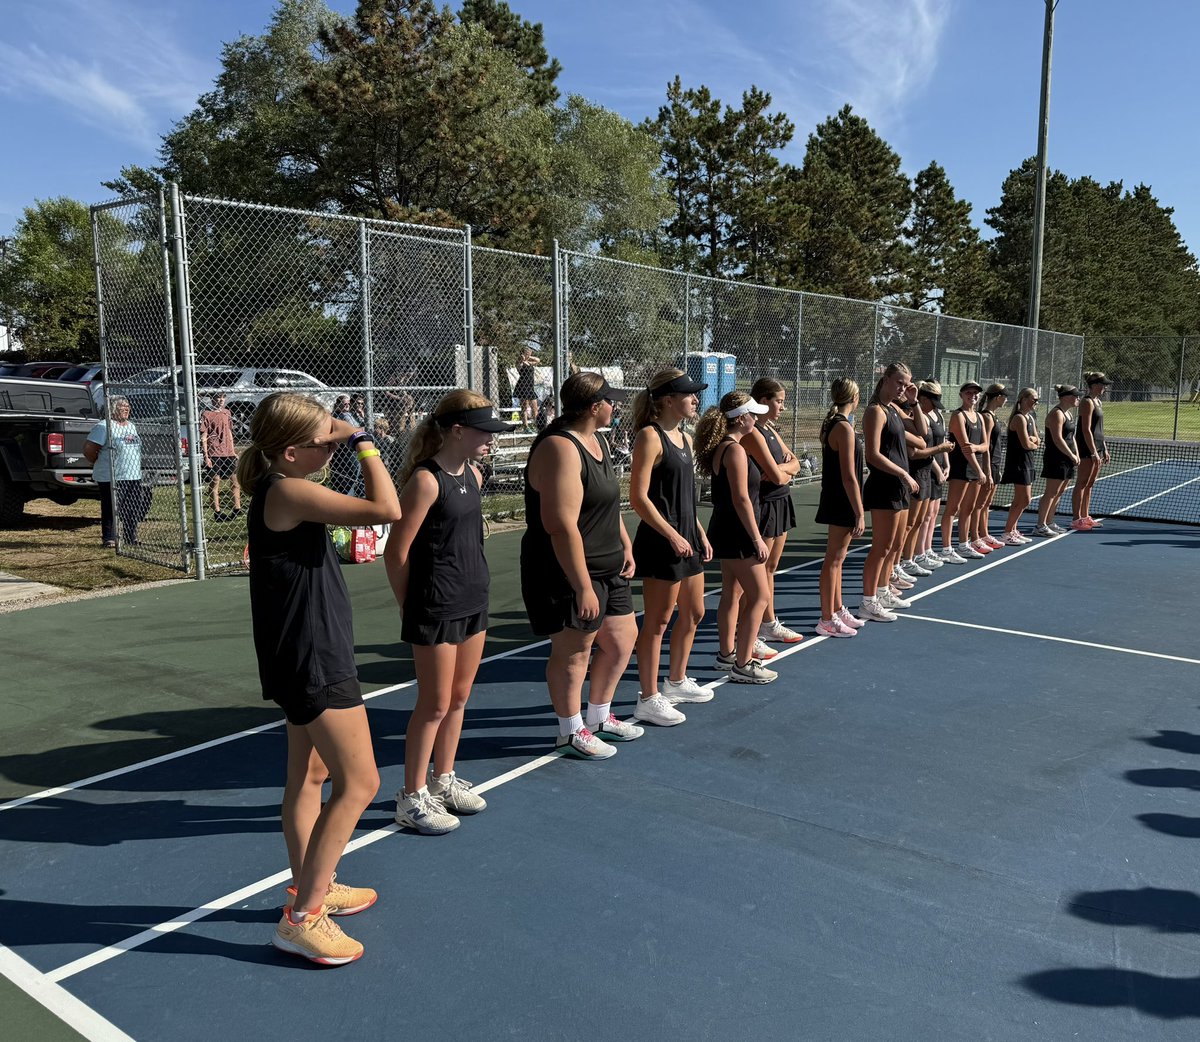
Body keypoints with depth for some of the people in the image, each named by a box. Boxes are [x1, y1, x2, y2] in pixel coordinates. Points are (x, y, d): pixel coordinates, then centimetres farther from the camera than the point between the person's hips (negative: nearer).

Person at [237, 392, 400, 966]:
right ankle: (302, 918, 3)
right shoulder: (290, 492, -22)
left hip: (306, 655, 11)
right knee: (359, 783, -4)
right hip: (314, 659, -11)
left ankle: (311, 887, 36)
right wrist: (361, 440, -19)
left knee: (310, 775, 21)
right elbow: (387, 509, -28)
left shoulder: (278, 491, 9)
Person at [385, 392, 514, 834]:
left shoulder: (473, 475, 8)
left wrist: (474, 586, 15)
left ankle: (444, 781, 33)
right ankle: (412, 797, 16)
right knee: (435, 705, 2)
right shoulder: (426, 481, -17)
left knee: (459, 700, 17)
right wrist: (410, 608, -6)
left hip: (473, 602, 8)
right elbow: (396, 553, -15)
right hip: (435, 610, -8)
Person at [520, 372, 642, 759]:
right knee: (573, 651, 3)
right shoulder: (560, 448, -22)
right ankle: (571, 732, 23)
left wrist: (625, 545, 16)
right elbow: (562, 526, -27)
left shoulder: (597, 440, 11)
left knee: (622, 637, 18)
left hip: (607, 567, 10)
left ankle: (599, 717, 37)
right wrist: (583, 587, -27)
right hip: (568, 572, -10)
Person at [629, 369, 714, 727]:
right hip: (661, 541, -9)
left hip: (686, 538, 9)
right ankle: (648, 700, 11)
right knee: (657, 622, -1)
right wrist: (673, 536, -21)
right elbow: (638, 498, -20)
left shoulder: (685, 438, 13)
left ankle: (676, 682, 36)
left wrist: (700, 535, 17)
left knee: (693, 613, 19)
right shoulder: (650, 437, -14)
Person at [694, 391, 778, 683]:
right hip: (737, 533, -10)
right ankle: (742, 665, 0)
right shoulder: (735, 450, -19)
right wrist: (757, 539, -19)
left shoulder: (721, 447, 10)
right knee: (759, 597, -4)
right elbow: (741, 499, -22)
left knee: (733, 593, 18)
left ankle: (727, 654, 29)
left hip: (726, 532, 10)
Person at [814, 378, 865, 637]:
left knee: (837, 557, 18)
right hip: (843, 502, -10)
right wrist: (860, 513, -20)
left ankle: (838, 610, 30)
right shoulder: (844, 428, -18)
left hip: (833, 499, 10)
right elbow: (849, 476, -21)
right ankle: (827, 620, 5)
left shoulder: (830, 424, 9)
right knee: (834, 559, -3)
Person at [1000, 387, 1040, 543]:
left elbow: (1037, 441, 11)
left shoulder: (1030, 418, 15)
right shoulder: (1019, 418, -16)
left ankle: (1012, 530, 21)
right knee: (1024, 500, -8)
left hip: (1027, 463, 10)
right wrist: (1035, 444, 1)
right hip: (1018, 463, -10)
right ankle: (1007, 533, -2)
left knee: (1023, 500, 14)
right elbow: (1026, 444, -20)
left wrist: (1033, 439, -11)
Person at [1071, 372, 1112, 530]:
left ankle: (1085, 517, 17)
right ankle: (1076, 519, -4)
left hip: (1097, 447, 9)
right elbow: (1086, 430, -18)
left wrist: (1105, 449, 19)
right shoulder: (1087, 402, -12)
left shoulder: (1098, 402, 16)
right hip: (1087, 447, -9)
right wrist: (1094, 452, -20)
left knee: (1090, 484, 12)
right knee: (1082, 484, -6)